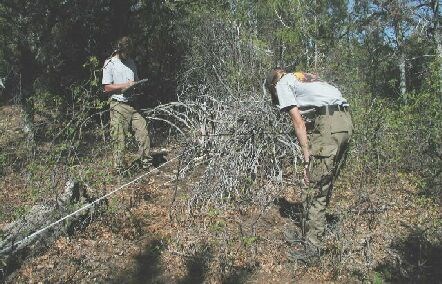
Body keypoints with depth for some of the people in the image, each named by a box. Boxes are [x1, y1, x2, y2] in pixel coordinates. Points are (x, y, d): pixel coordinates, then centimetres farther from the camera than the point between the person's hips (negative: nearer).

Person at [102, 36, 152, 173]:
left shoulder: (131, 62, 17)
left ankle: (144, 161, 10)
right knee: (119, 138, -2)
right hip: (118, 105, -5)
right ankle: (119, 168, 6)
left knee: (143, 133, -2)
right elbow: (107, 87, -6)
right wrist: (125, 86, -13)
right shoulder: (110, 63, -1)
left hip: (133, 104, 5)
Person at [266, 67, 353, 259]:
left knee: (314, 190, -2)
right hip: (346, 122, 9)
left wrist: (307, 157, -4)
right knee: (325, 185, 17)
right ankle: (309, 234, 30)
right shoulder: (306, 77, 33)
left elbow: (298, 122, -3)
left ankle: (312, 247, 5)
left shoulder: (282, 85, 10)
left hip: (327, 125, -9)